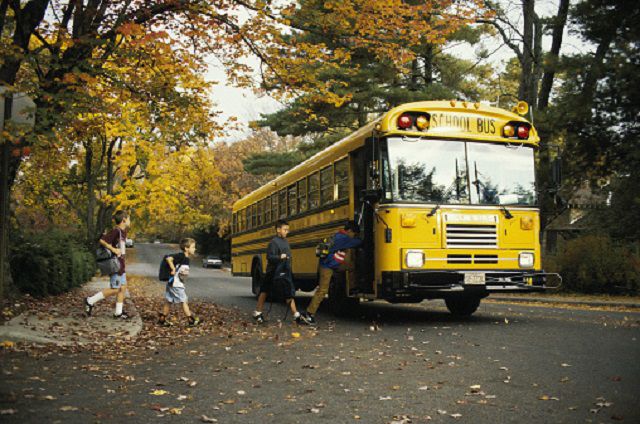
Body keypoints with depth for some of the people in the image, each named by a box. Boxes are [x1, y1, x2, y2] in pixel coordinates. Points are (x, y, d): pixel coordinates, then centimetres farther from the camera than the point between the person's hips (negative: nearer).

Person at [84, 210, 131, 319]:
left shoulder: (123, 231, 11)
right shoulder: (116, 231, -17)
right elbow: (102, 240, -26)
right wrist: (113, 250, -26)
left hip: (120, 264, 9)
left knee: (123, 287, 10)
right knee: (115, 289, -6)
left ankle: (118, 312, 17)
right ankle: (90, 301, 4)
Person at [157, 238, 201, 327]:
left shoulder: (186, 259, 11)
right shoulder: (181, 256, -16)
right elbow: (168, 258, -26)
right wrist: (173, 269, -21)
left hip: (179, 284, 9)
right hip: (175, 284, -9)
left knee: (169, 302, 15)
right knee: (184, 301, -3)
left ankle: (162, 319, 24)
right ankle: (191, 320, 3)